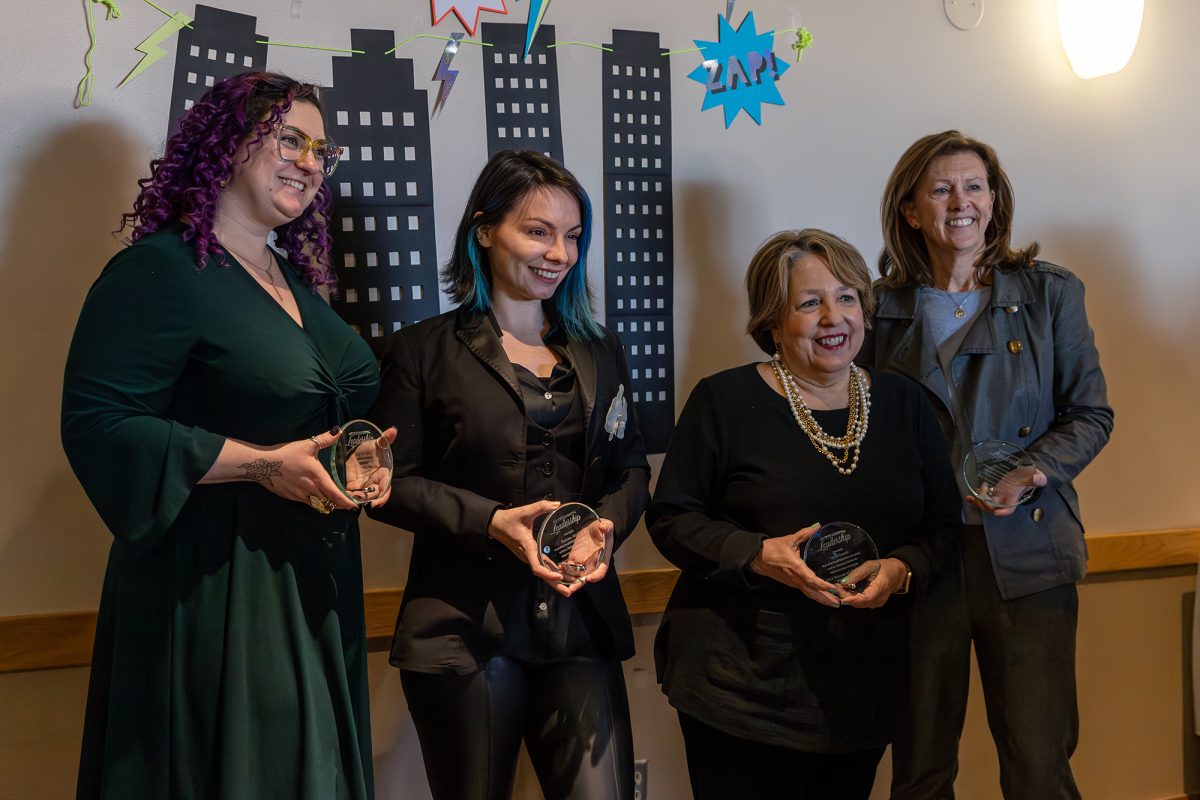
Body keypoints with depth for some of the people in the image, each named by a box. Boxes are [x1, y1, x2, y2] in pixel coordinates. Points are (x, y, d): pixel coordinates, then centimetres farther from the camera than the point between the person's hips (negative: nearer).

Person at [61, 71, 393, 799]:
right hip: (212, 580, -8)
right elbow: (98, 425, -18)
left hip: (313, 577, 8)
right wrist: (262, 465, -21)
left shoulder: (296, 279, 14)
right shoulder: (158, 271, -11)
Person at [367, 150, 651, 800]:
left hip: (581, 620, 3)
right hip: (463, 628, -3)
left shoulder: (599, 352, 15)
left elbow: (631, 466, 14)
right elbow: (394, 483, -4)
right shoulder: (424, 350, 1)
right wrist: (492, 521, -17)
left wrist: (607, 524, -8)